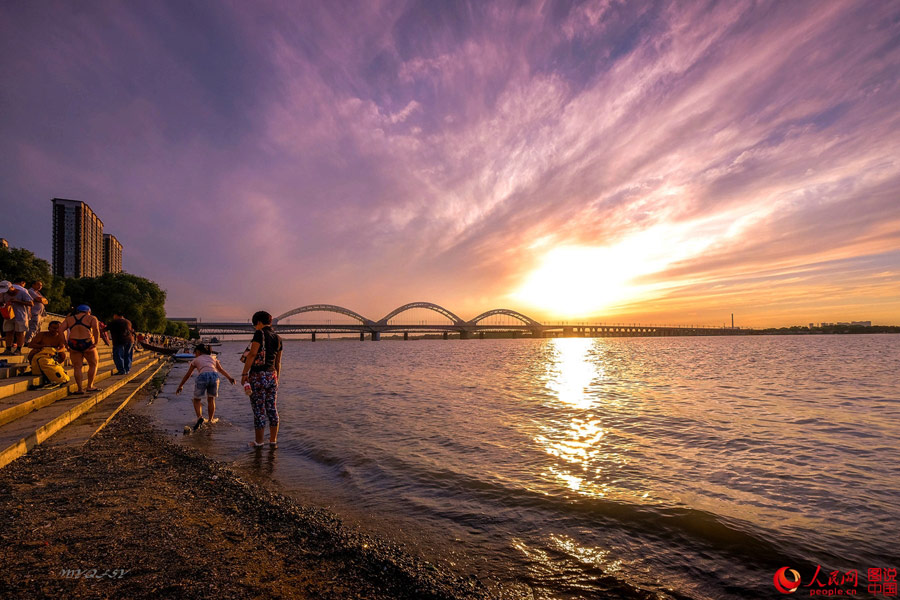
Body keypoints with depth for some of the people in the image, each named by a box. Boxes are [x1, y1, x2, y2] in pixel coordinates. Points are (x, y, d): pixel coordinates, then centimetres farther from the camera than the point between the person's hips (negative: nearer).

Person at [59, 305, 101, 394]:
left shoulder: (69, 319, 15)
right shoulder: (91, 318, 4)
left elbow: (61, 330, 3)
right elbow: (96, 329, -12)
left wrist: (65, 343, 6)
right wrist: (96, 343, -10)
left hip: (73, 345, 3)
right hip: (88, 344, -3)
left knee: (77, 367, 9)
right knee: (93, 365, 14)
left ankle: (80, 388, 3)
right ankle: (89, 386, 12)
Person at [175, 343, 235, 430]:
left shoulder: (196, 360, 25)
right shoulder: (213, 358, 30)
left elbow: (187, 375, 32)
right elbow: (221, 369, 31)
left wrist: (180, 386, 43)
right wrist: (230, 378, 40)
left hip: (202, 377, -2)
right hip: (214, 376, 2)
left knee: (197, 400, 17)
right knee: (211, 399, 23)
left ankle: (199, 417, -5)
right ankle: (211, 419, 29)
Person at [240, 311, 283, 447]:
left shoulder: (260, 334, -10)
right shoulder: (277, 338, 11)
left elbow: (252, 355, -18)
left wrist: (244, 373, -14)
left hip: (258, 376, -6)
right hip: (272, 376, 6)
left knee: (259, 410, 2)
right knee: (272, 408, 12)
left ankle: (259, 442, 12)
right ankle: (273, 440, 19)